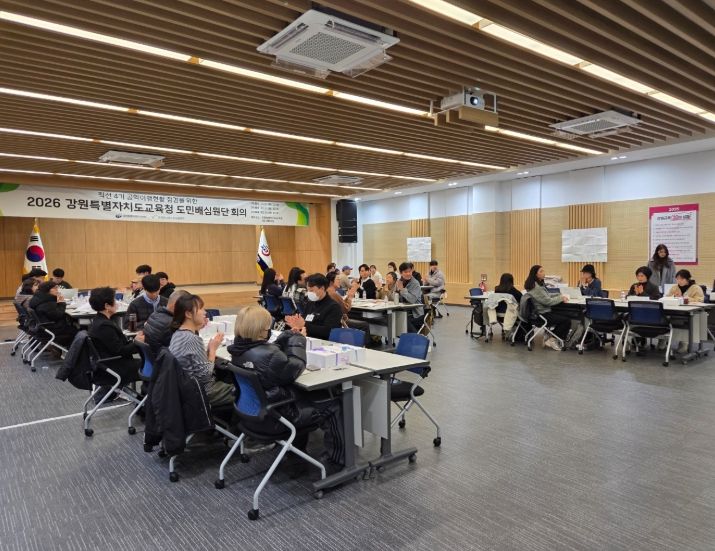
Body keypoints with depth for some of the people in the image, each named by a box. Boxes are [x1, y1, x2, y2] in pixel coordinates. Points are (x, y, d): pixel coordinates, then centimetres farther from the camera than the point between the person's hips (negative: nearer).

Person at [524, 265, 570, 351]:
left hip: (544, 311, 10)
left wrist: (560, 295, 6)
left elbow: (546, 295, 18)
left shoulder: (539, 283, 9)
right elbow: (548, 301, -21)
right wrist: (561, 298, -9)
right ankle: (552, 340, 4)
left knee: (566, 316, 10)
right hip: (541, 315, -10)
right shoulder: (535, 287, -22)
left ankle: (552, 338, 14)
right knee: (567, 321, -9)